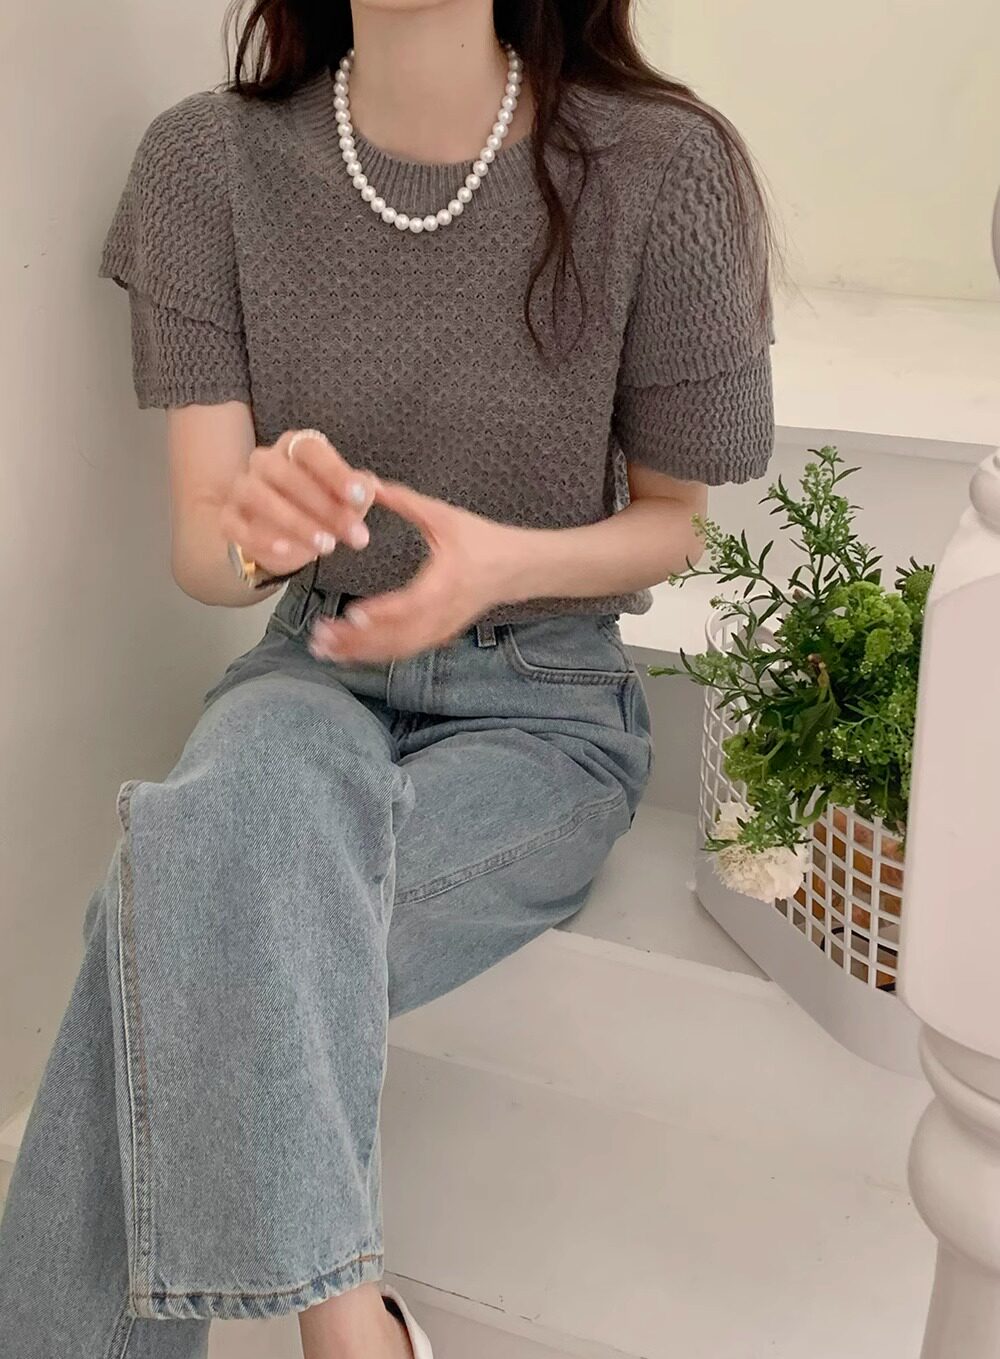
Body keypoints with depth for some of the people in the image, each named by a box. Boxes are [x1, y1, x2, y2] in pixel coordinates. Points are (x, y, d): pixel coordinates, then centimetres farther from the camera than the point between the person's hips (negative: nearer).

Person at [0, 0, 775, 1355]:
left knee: (190, 942, -28)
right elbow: (202, 556, -6)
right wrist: (254, 525, -31)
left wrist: (504, 560, -21)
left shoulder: (659, 169, -12)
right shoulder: (210, 162, -5)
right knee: (232, 814, -33)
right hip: (318, 666, 2)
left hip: (542, 701, -2)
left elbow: (671, 519, 1)